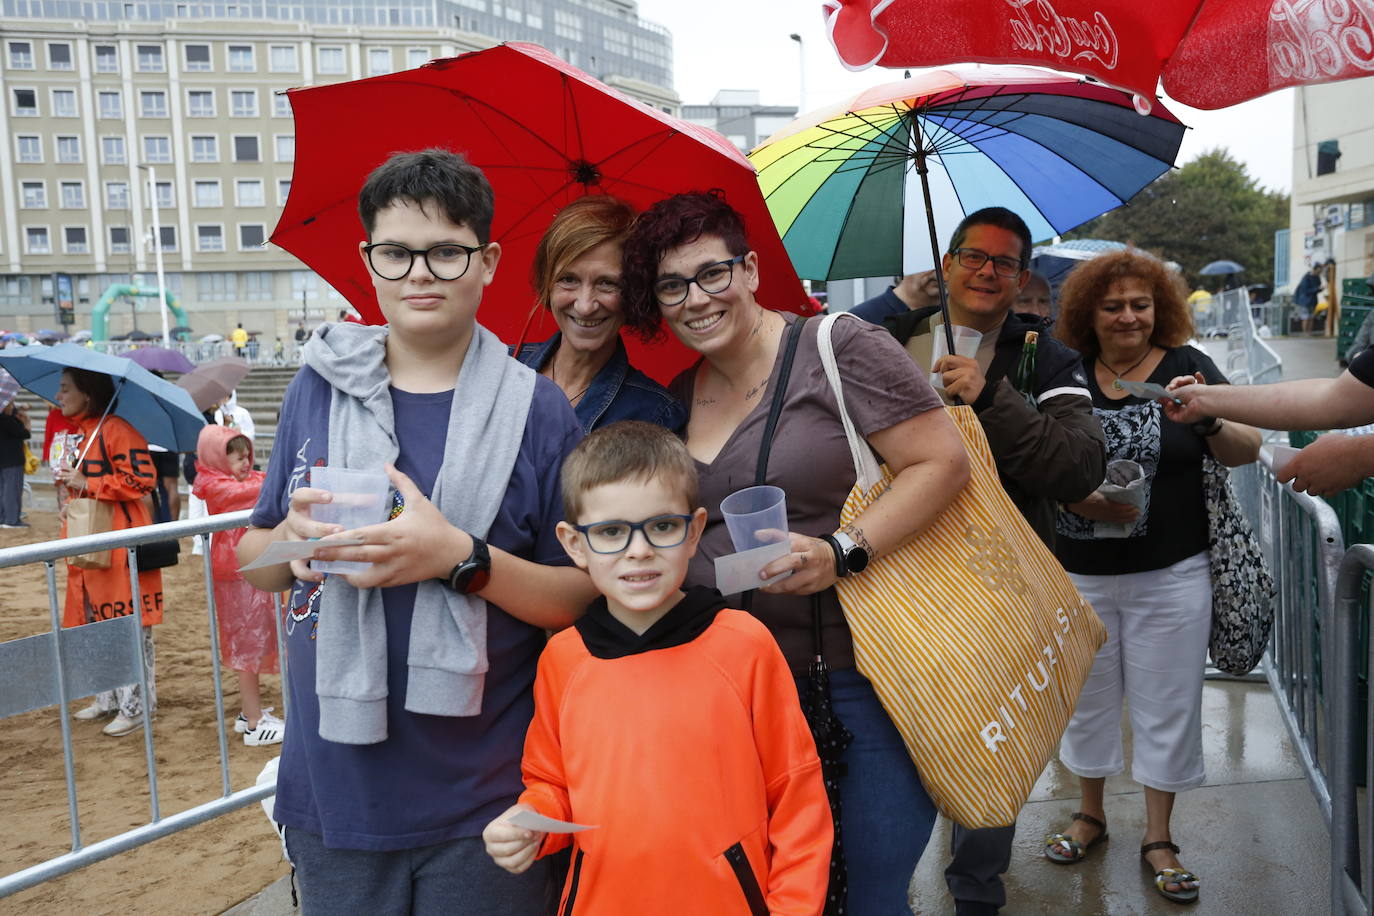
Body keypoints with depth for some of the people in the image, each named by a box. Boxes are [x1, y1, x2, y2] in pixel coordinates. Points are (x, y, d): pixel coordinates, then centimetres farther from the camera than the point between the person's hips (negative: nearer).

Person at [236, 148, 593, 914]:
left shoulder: (538, 411, -5)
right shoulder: (319, 389, 3)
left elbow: (583, 599, -6)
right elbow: (253, 563, 10)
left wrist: (461, 557, -21)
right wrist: (293, 537, -12)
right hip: (335, 788, 3)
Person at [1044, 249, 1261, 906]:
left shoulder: (1186, 366, -3)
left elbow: (1247, 452, -7)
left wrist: (1208, 421, -27)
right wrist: (1079, 500, -15)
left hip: (1170, 577, -1)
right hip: (1080, 575, 2)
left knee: (1166, 706, 8)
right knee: (1088, 699, 15)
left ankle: (1159, 840, 25)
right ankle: (1091, 814, 36)